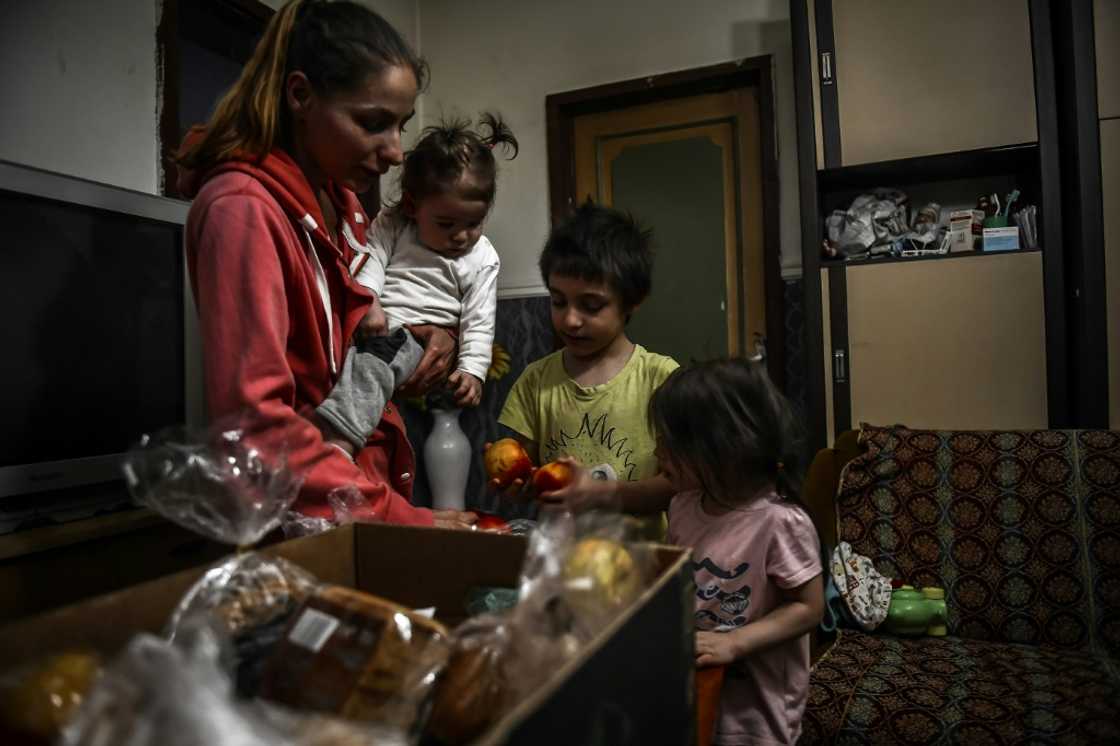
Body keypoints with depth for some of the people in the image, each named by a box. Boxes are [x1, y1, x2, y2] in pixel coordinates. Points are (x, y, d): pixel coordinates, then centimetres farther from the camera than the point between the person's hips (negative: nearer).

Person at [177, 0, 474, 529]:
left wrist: (411, 340, -3)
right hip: (304, 518, -8)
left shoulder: (341, 200, 6)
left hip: (369, 495, 8)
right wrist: (400, 518, -28)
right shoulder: (243, 208, -20)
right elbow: (253, 420, -27)